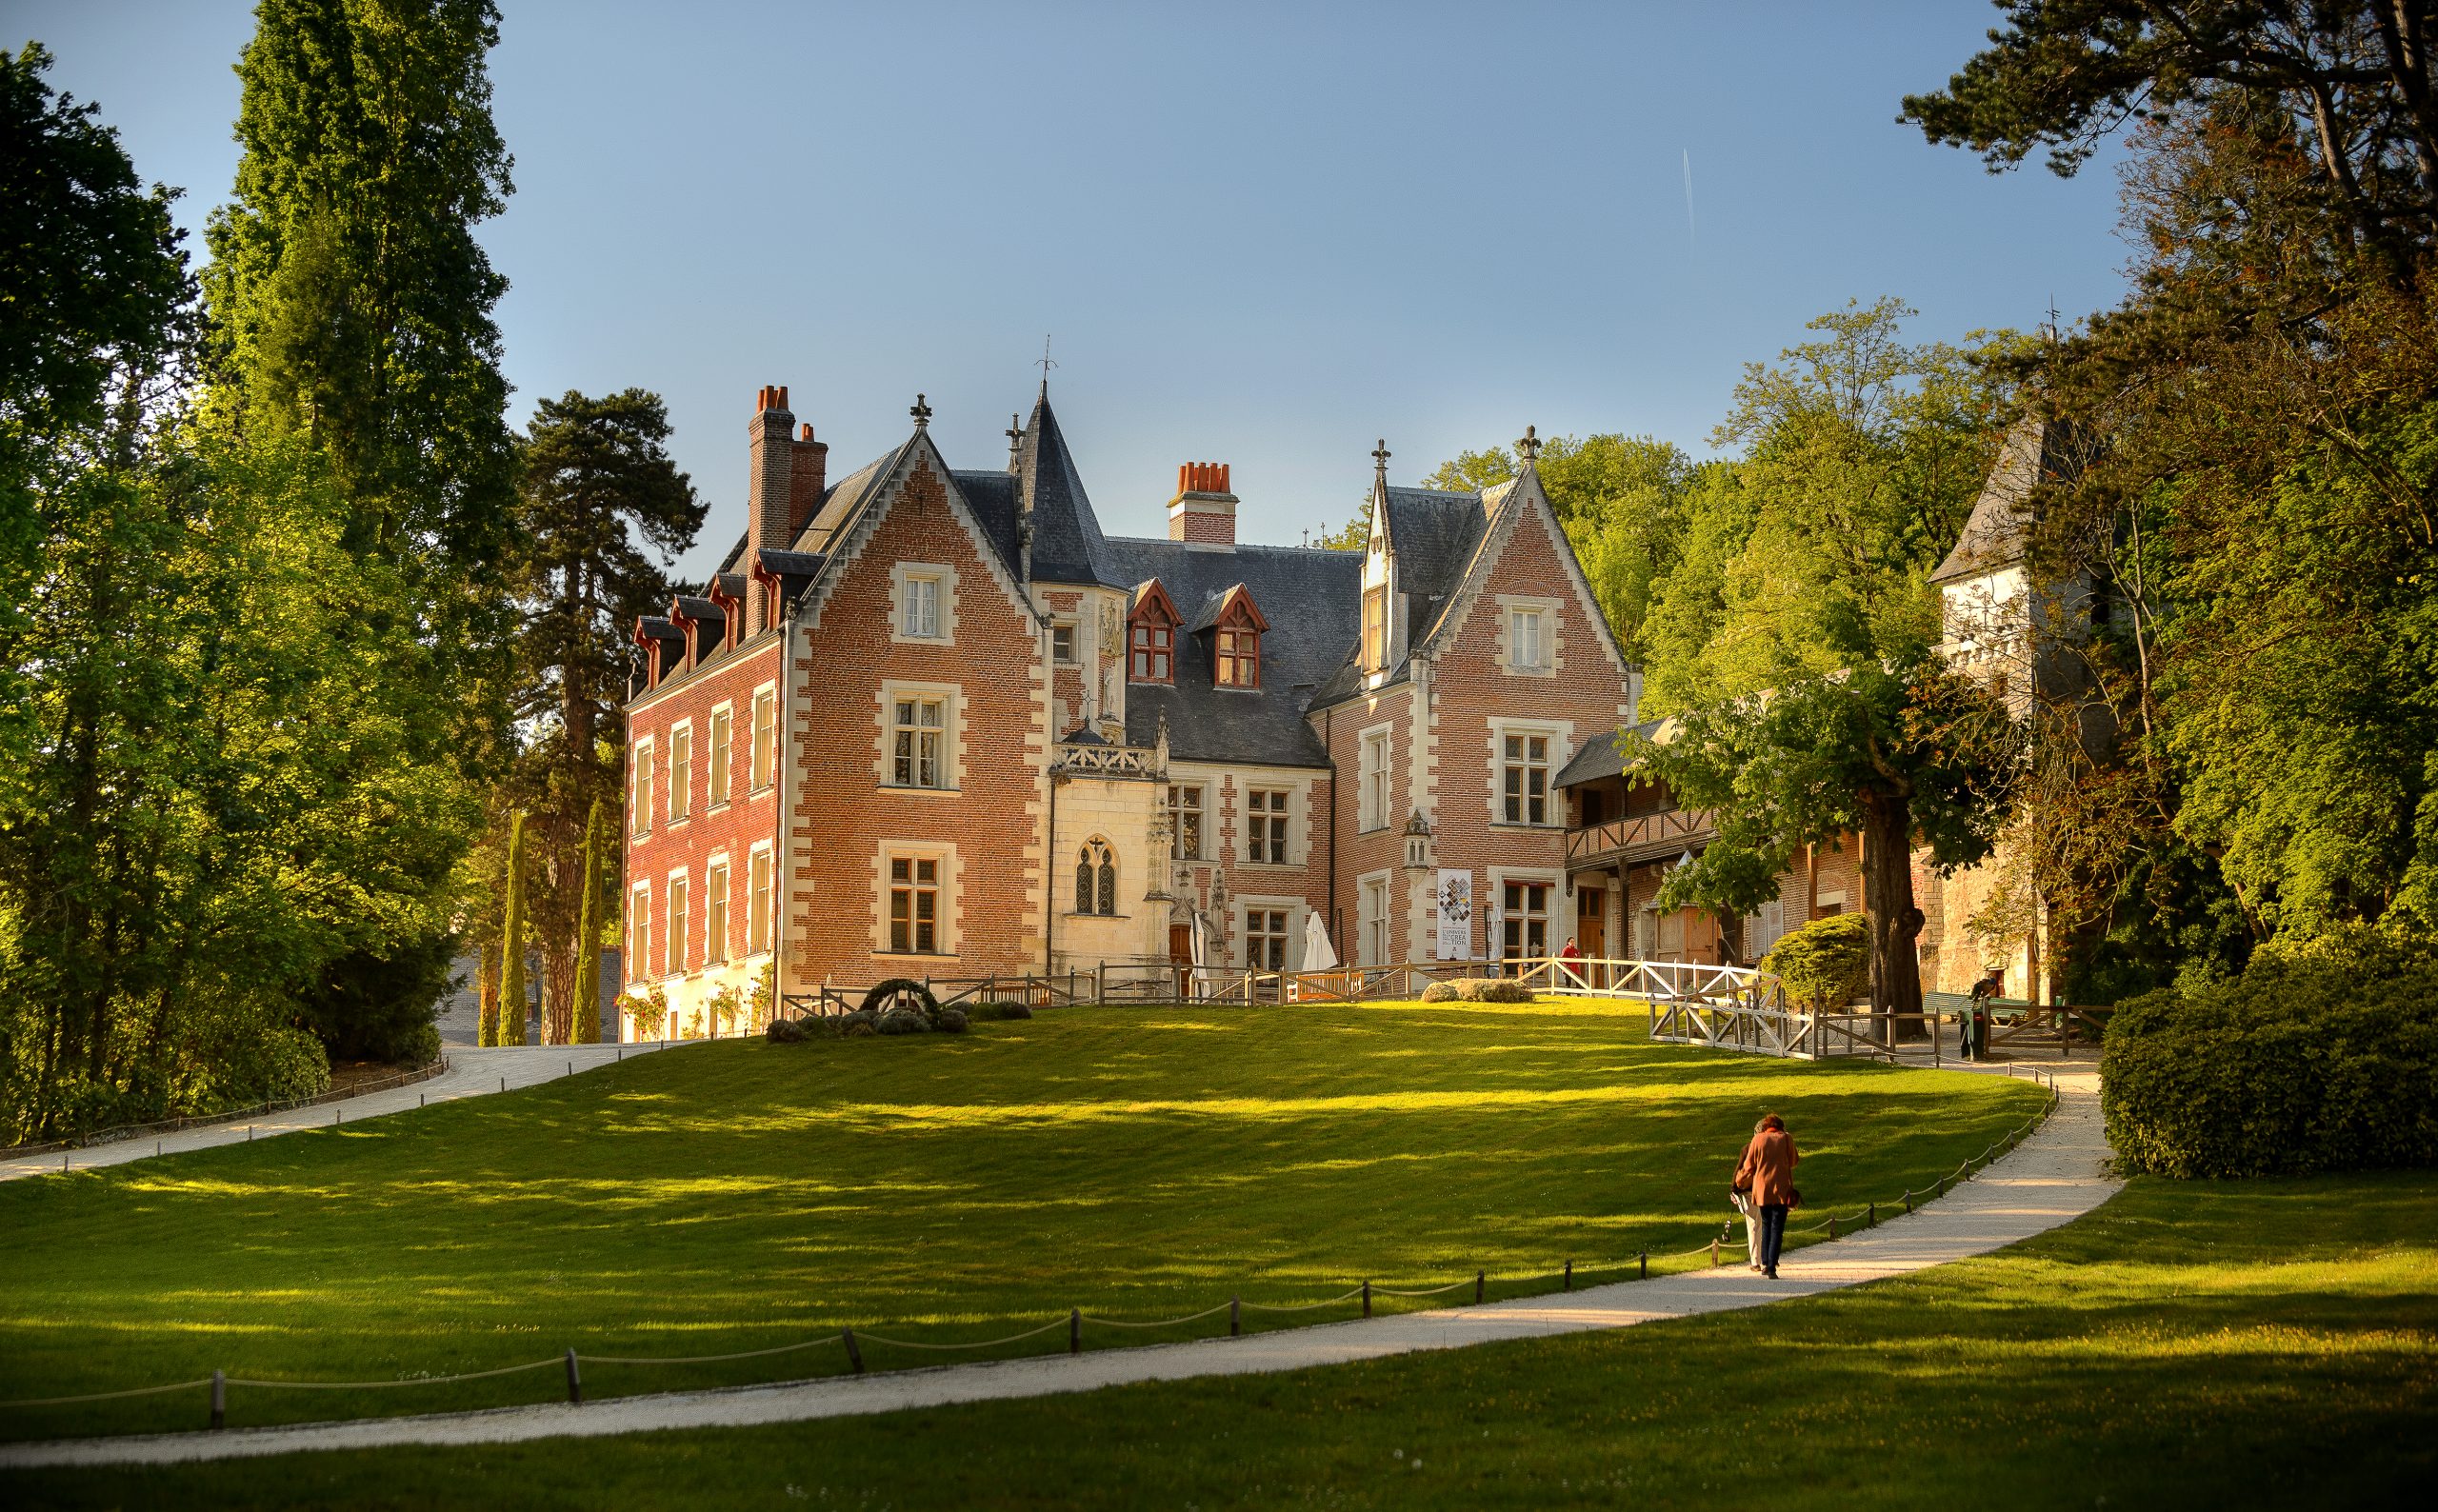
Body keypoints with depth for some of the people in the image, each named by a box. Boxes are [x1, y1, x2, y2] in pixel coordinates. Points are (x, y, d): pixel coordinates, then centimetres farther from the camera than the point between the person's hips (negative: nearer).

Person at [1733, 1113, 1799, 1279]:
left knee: (1766, 1226, 17)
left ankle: (1765, 1264, 13)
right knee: (1777, 1229, 0)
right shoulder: (1786, 1138, 0)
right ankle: (1772, 1267, -9)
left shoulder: (1758, 1139, 2)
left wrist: (1740, 1181, 22)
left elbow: (1748, 1165, 6)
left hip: (1761, 1189, 2)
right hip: (1781, 1190, -2)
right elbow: (1793, 1161, 12)